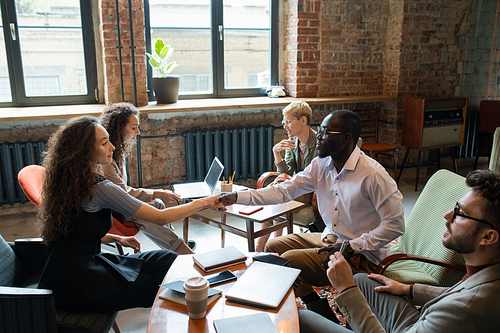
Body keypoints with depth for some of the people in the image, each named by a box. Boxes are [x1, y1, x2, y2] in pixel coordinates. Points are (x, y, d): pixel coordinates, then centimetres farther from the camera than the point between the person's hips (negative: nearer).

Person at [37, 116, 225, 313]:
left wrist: (116, 239, 10)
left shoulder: (66, 183, 5)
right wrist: (203, 203, -8)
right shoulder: (98, 189, -21)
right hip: (79, 285, -8)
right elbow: (161, 217, -17)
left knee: (165, 260, 6)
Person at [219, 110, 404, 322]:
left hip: (361, 255, -8)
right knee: (274, 247, 6)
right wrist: (238, 197, -11)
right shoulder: (321, 165, -2)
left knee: (290, 261, -17)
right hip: (330, 238, 8)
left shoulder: (373, 175, -23)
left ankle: (326, 320, 7)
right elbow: (284, 191, -3)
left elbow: (395, 224, -20)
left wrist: (350, 247, -22)